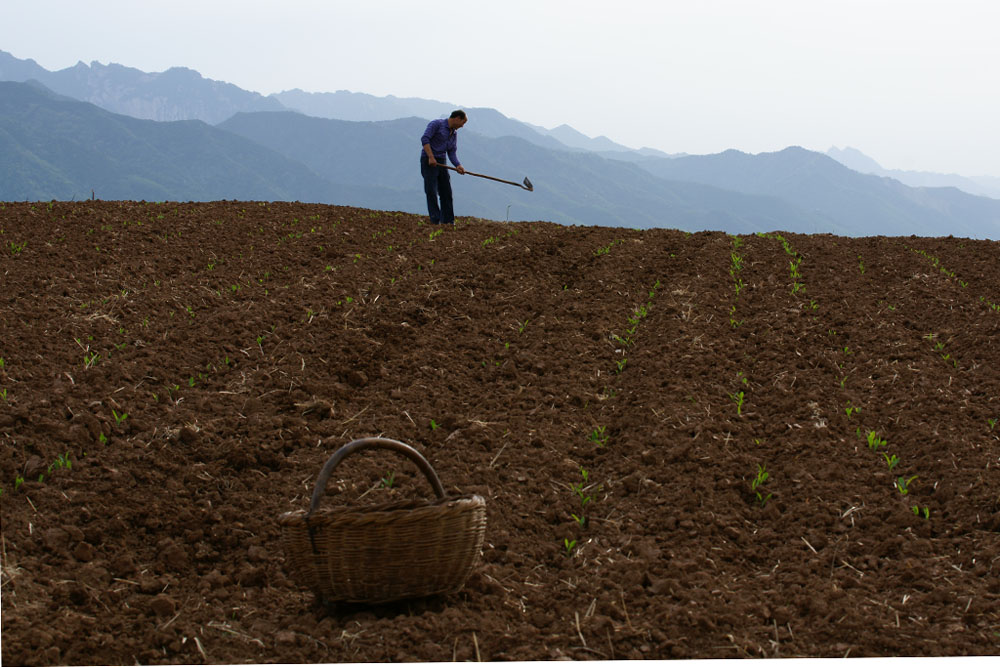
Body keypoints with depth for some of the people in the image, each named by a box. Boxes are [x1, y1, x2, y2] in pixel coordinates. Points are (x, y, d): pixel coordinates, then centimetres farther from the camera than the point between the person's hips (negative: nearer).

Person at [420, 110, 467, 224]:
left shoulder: (454, 133, 15)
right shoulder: (436, 124, -9)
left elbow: (452, 152, 13)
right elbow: (424, 139, -19)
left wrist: (458, 165, -6)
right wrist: (431, 157, -24)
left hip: (441, 162, 8)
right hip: (428, 161, -8)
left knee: (446, 192, 6)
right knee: (431, 192, -9)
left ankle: (448, 221, 11)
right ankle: (436, 221, -10)